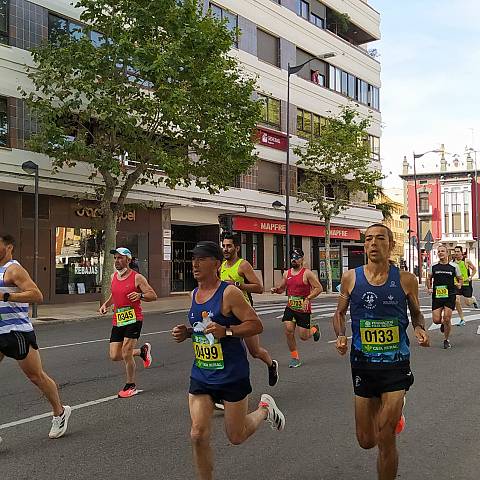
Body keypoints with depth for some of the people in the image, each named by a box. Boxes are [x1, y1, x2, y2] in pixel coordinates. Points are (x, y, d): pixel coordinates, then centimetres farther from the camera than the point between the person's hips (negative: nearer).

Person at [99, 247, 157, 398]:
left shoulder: (137, 277, -7)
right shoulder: (113, 277, 12)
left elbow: (153, 295, -6)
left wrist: (140, 295, -25)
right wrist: (106, 304, 12)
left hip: (133, 319, -6)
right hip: (117, 321, 7)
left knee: (126, 354, -9)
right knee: (115, 356, 3)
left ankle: (131, 386, 13)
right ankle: (143, 350, 29)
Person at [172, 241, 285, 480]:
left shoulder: (229, 293, -16)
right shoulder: (194, 294, 5)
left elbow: (256, 325, -17)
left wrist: (226, 331, -29)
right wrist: (187, 332, 1)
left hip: (232, 375, -5)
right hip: (201, 375, 6)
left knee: (236, 437, 11)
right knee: (198, 435, -1)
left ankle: (265, 408, 39)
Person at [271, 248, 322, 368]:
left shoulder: (307, 273, -10)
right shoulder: (287, 273, 8)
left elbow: (319, 288, -12)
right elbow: (282, 288, 20)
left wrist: (307, 299, -23)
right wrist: (275, 289, -3)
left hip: (303, 309, -4)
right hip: (290, 307, 5)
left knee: (303, 336, 1)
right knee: (288, 331, -9)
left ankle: (314, 329, 37)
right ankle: (295, 358, 7)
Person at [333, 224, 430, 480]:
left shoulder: (406, 280, -4)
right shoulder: (351, 278, -3)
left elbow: (416, 314, 11)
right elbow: (340, 313, 11)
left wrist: (420, 329, -10)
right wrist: (340, 336, -9)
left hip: (397, 365, -2)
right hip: (363, 365, 2)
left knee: (385, 439, -8)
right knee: (366, 441, 13)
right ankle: (392, 411, 46)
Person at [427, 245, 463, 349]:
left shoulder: (454, 266, 2)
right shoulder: (433, 266, 5)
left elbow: (460, 279, 12)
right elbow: (428, 279, 17)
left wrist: (459, 284, -9)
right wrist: (429, 288, 1)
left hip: (450, 296, -1)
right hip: (437, 296, 2)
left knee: (447, 319, -6)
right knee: (436, 320, -3)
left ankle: (446, 340, 15)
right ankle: (443, 324, 35)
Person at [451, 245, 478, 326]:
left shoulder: (466, 261, -8)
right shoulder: (452, 262, 0)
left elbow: (474, 269, 4)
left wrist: (470, 277, -9)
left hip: (466, 284, -2)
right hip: (457, 285, 3)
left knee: (468, 303, 2)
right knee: (457, 301, -10)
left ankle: (474, 300, 41)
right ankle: (462, 319, 4)